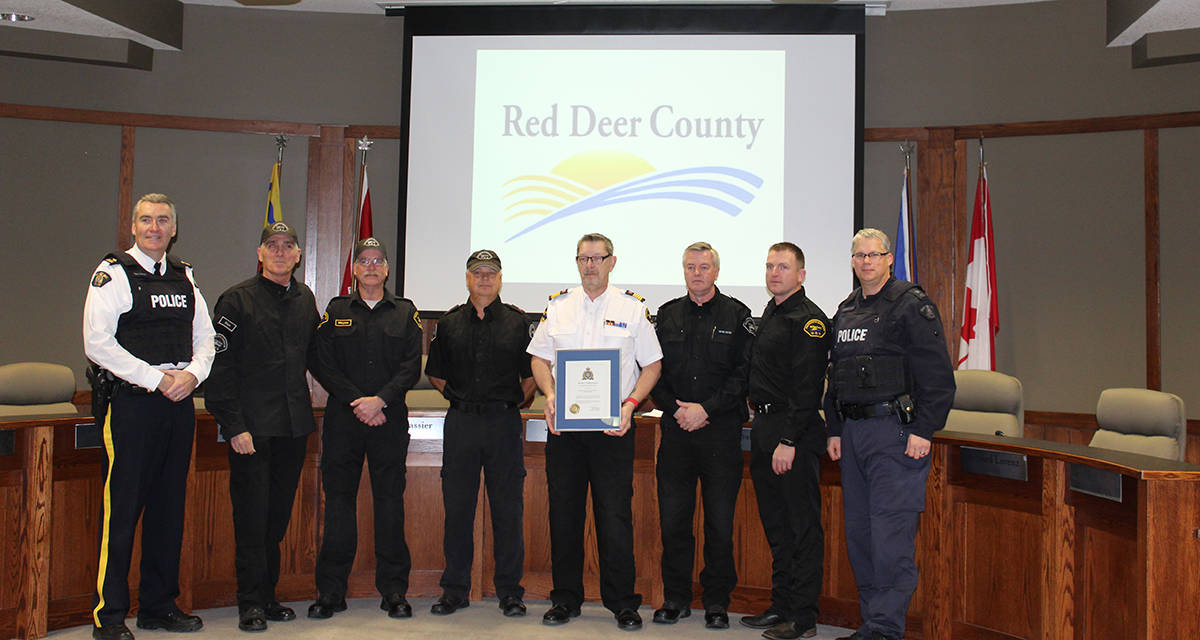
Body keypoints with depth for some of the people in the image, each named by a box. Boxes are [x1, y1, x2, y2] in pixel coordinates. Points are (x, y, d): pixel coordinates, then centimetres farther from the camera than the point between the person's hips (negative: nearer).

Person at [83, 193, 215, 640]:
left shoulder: (184, 277, 15)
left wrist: (192, 374, -4)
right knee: (122, 507, -4)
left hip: (179, 402, 6)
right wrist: (156, 379, -14)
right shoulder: (113, 273, -4)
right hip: (130, 402, -6)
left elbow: (204, 336, 16)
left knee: (169, 506, 11)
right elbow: (97, 342, -12)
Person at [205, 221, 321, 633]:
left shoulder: (305, 300, 12)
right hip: (251, 426, -5)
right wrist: (233, 425, -13)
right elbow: (219, 367, -8)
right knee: (252, 517, -1)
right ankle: (250, 603, 10)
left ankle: (268, 596, 23)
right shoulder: (237, 300, -4)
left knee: (278, 514, 11)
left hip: (294, 425, 5)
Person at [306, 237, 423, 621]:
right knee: (338, 500, 2)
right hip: (342, 419, 0)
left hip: (390, 419, 0)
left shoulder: (405, 313, 10)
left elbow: (411, 367, 1)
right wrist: (356, 402, -9)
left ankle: (394, 590, 9)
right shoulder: (336, 312, 10)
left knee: (390, 500, 1)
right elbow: (324, 366, 2)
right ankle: (331, 591, 10)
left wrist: (381, 400, -12)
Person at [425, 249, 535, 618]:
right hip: (461, 423, 2)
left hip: (505, 423, -1)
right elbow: (436, 372, 18)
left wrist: (517, 401, 3)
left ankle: (509, 591, 11)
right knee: (457, 507, 5)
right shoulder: (450, 323, 10)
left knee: (508, 508, 2)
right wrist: (456, 396, 9)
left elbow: (532, 373, 10)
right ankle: (455, 589, 16)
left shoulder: (517, 321, 5)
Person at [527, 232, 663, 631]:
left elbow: (652, 364, 4)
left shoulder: (632, 307, 3)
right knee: (563, 511, 7)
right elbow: (539, 358, 12)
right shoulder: (558, 305, 10)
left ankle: (622, 602, 12)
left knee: (616, 514, -1)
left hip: (613, 426, -2)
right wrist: (549, 396, -5)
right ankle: (566, 598, 19)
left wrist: (630, 404, -11)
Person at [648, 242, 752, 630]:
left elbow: (743, 373, -4)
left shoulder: (737, 315, 3)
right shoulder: (667, 315, 11)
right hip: (676, 427, 3)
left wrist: (705, 409, -11)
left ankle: (717, 601, 15)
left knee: (720, 521, 2)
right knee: (673, 518, 5)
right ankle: (676, 598, 18)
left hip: (721, 428, -2)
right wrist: (676, 409, -4)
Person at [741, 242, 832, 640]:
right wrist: (764, 430, 16)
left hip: (795, 433, -9)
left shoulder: (808, 320, -11)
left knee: (802, 526, -2)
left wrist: (789, 440, -22)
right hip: (764, 428, 9)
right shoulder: (770, 313, 16)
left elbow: (807, 387, -18)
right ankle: (781, 606, 25)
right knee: (776, 525, 15)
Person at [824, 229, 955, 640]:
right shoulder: (846, 310, 17)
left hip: (896, 430, -7)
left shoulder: (912, 305, -4)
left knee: (891, 532, -8)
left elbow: (938, 374, -10)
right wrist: (835, 429, 18)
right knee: (858, 532, 10)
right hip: (853, 432, 8)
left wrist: (923, 431, -15)